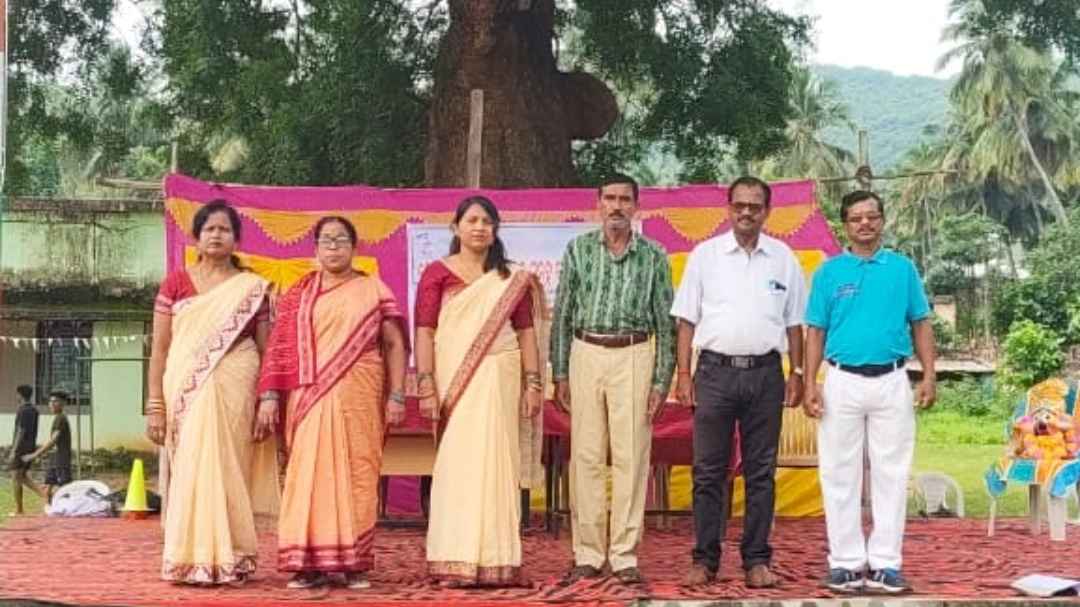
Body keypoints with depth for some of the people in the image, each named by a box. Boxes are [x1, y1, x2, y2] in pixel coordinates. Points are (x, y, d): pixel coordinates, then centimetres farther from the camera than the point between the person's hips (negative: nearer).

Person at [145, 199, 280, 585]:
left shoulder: (252, 288, 7)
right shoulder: (175, 283, 8)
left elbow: (266, 351, 6)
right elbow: (160, 349, 6)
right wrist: (155, 407, -1)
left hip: (233, 392, -1)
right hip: (186, 393, 1)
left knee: (224, 471, -4)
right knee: (189, 473, 0)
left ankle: (227, 562, 2)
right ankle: (189, 560, 6)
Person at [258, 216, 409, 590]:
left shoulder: (373, 290, 8)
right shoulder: (298, 295, 12)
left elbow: (395, 345, 5)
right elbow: (280, 348, 6)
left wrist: (396, 396, -3)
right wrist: (270, 395, -3)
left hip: (357, 399, -1)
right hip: (310, 399, 1)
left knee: (355, 473, -2)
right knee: (309, 473, -2)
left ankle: (355, 562, 3)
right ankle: (310, 563, 1)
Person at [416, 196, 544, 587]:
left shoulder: (511, 278, 11)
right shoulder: (437, 273, 4)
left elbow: (526, 332, 9)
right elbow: (424, 331, -2)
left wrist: (533, 383, 1)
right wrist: (426, 386, -10)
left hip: (498, 380, 1)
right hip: (454, 381, -1)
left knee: (495, 463, 0)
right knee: (456, 465, -1)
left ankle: (495, 562, 6)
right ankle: (456, 563, 3)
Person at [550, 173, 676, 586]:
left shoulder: (654, 256, 4)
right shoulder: (578, 249, 7)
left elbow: (665, 322, 5)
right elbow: (562, 315, 9)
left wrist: (662, 380, -1)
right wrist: (559, 373, 5)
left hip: (633, 357, -1)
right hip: (585, 355, 1)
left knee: (631, 458, -1)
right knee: (586, 457, 2)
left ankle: (625, 556, 5)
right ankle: (588, 555, 9)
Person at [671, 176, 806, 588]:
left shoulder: (783, 258, 7)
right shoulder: (705, 254, 3)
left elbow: (794, 323, 11)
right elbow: (687, 319, 3)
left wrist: (797, 374, 5)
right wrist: (684, 374, -2)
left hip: (765, 372, 1)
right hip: (716, 370, -1)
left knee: (761, 472, 6)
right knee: (708, 471, 2)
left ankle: (757, 560, 13)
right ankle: (705, 559, 10)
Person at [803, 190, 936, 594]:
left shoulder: (903, 268, 6)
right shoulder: (829, 272, 5)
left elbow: (921, 324, 8)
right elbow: (816, 332, 5)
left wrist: (929, 375, -2)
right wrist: (810, 385, -3)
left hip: (891, 382, 0)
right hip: (842, 382, 0)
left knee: (891, 474, 3)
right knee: (840, 474, 2)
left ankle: (885, 563, 9)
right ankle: (846, 561, 10)